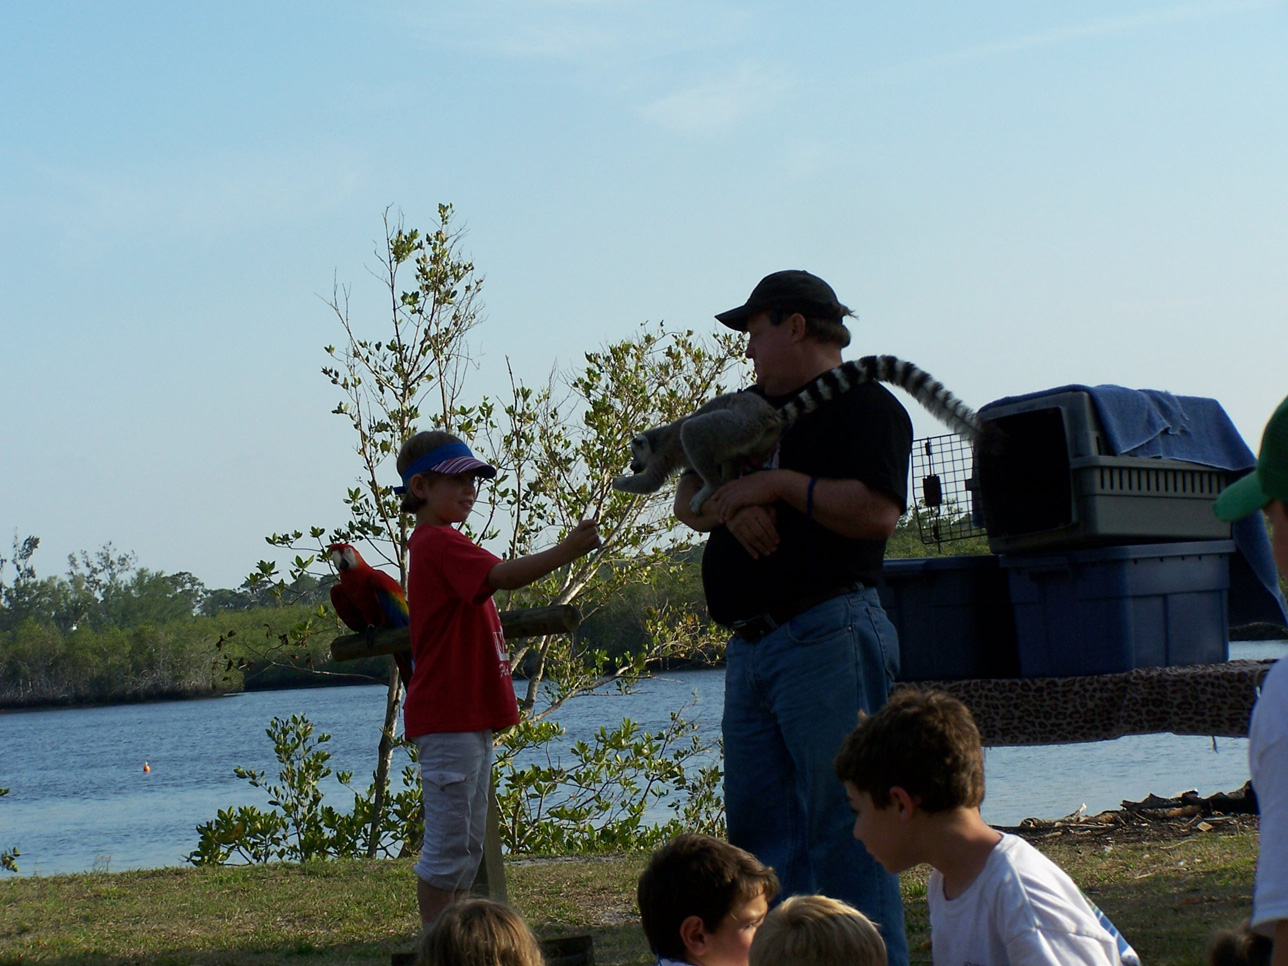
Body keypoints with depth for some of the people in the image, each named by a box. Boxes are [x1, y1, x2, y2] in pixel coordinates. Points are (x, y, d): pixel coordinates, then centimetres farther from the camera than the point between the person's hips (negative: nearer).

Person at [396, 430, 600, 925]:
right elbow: (502, 576, -29)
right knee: (448, 847, -7)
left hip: (468, 716, 11)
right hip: (449, 718, -11)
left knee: (467, 849, 13)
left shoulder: (440, 543, 20)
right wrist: (566, 550, -39)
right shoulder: (440, 544, -14)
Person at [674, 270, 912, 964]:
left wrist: (780, 485, -11)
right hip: (749, 649, 9)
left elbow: (877, 512, -18)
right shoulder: (754, 408, 23)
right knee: (758, 834, 8)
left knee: (841, 827, -10)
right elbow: (688, 501, 18)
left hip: (827, 640, -9)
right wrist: (732, 507, -4)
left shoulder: (865, 405, -3)